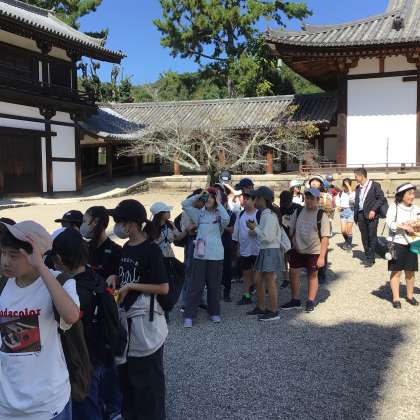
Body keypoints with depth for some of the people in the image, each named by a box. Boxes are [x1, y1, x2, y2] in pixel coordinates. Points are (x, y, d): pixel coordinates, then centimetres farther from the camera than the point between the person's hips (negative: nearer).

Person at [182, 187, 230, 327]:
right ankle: (189, 315, 6)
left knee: (214, 286, 11)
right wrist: (198, 196, -1)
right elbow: (185, 204, 3)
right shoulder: (200, 214, 9)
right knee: (196, 286, 1)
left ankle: (214, 313, 26)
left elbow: (226, 219, -21)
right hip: (200, 255, 1)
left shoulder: (219, 215, 1)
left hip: (216, 256, -1)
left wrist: (219, 204, -11)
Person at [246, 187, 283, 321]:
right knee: (258, 280, 16)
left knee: (270, 282, -1)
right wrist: (255, 231, 6)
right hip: (264, 251, 10)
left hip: (271, 252, -10)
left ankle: (273, 312, 10)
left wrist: (255, 228, -15)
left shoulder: (269, 216, -18)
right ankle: (261, 307, 28)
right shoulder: (264, 215, 12)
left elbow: (268, 237, -24)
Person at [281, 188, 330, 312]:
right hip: (297, 250, 4)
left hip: (313, 251, -3)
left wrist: (322, 256, -18)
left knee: (312, 275, 9)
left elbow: (325, 237, -14)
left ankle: (311, 302, 24)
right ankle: (295, 301, 22)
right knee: (294, 274, 5)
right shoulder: (298, 212, 1)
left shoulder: (321, 215, -11)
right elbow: (291, 230, 10)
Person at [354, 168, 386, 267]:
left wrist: (373, 210, -15)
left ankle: (370, 259, 3)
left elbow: (382, 198, -7)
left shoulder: (374, 185, -3)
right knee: (364, 238, 8)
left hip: (371, 215, -6)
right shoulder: (358, 188, 15)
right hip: (361, 215, 6)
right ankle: (368, 257, 17)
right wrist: (355, 216, 12)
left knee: (372, 237, -2)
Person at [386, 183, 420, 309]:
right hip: (396, 243, -4)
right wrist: (403, 226, -26)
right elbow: (390, 223, -16)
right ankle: (395, 298, 10)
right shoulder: (394, 207, -7)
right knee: (396, 271, 1)